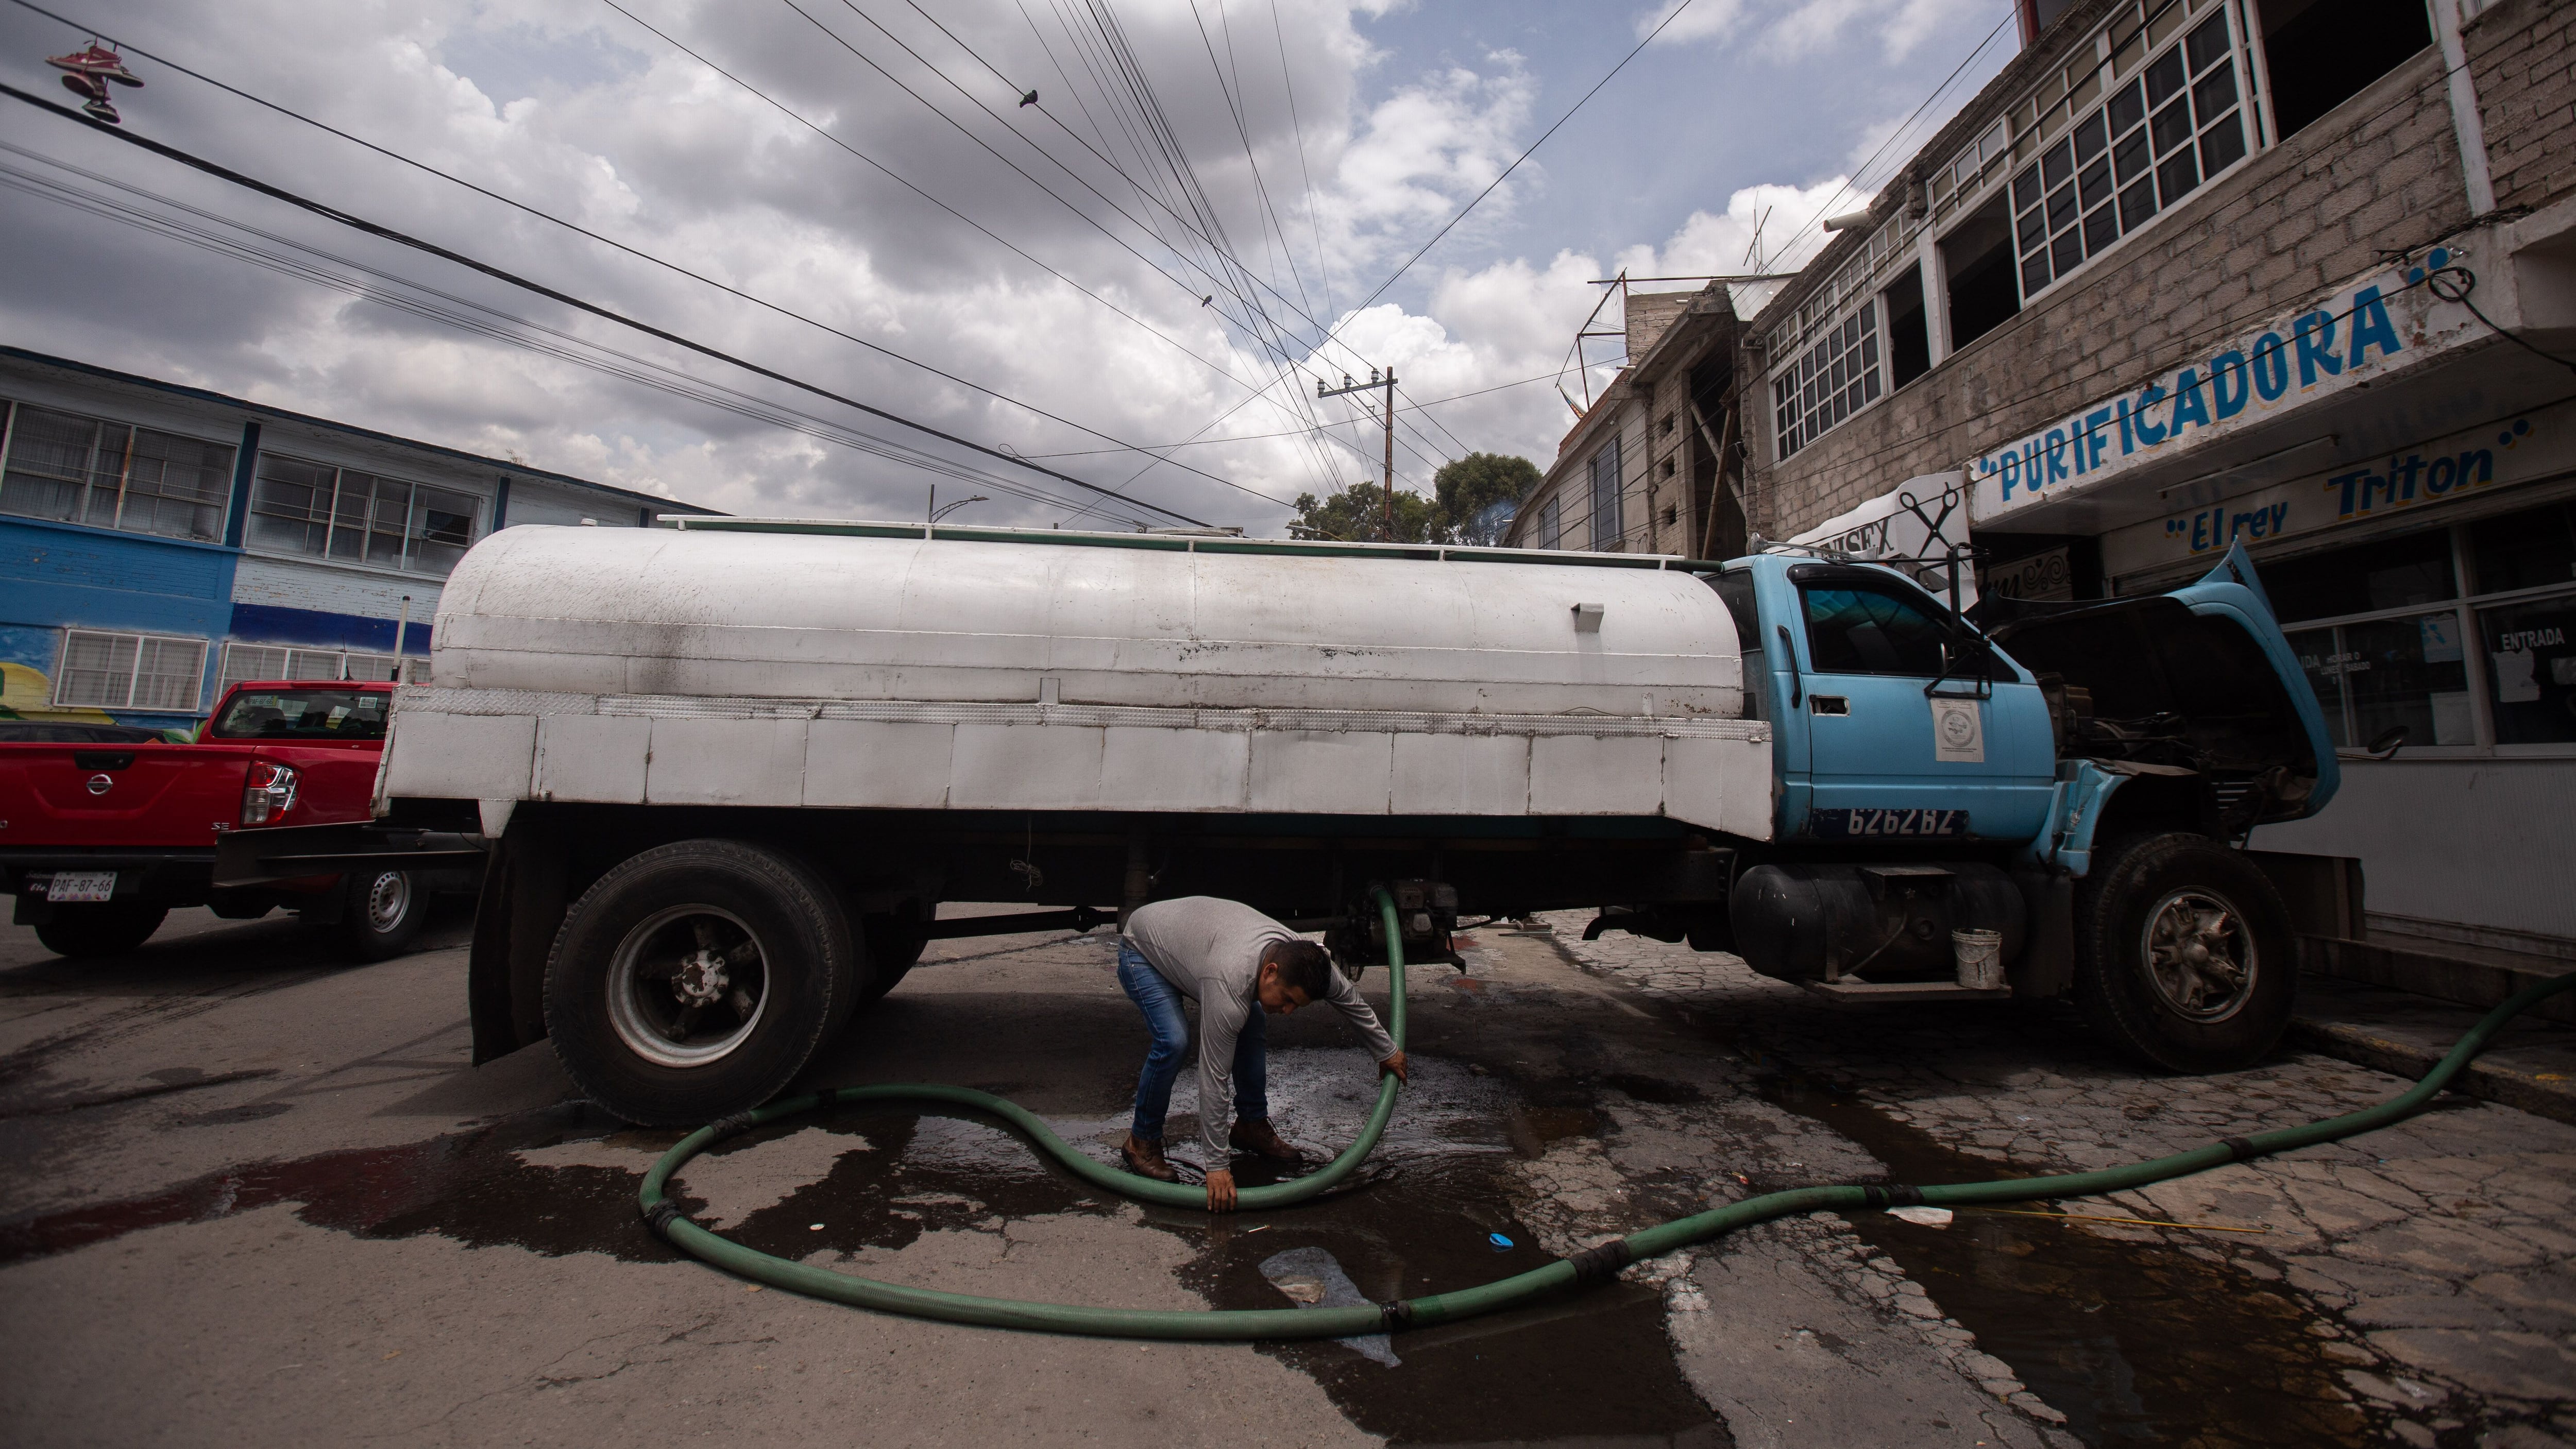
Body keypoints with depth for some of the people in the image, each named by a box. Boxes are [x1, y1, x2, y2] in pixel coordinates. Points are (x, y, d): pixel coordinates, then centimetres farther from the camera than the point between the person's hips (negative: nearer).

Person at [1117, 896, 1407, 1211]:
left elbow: (1348, 997, -1)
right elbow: (1215, 1079, -35)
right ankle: (1143, 1142, -4)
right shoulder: (1230, 988, -42)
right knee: (1174, 1040, -26)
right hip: (1141, 951, -7)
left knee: (1250, 1024, -1)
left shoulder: (1299, 957, -21)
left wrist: (1386, 1052, 10)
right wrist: (1218, 1165, -28)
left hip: (1187, 935, 7)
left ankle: (1252, 1125, 15)